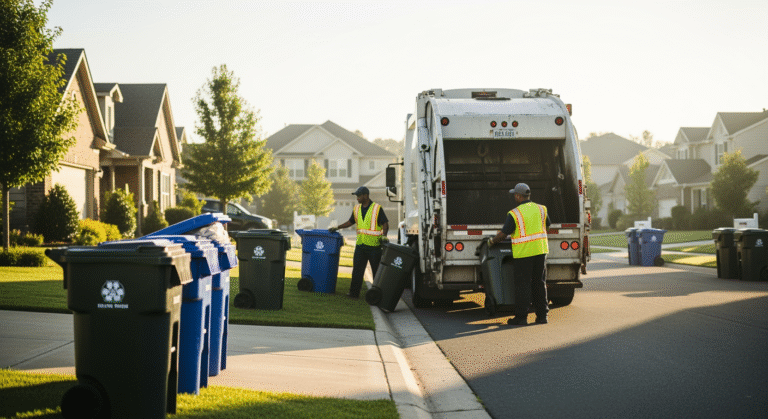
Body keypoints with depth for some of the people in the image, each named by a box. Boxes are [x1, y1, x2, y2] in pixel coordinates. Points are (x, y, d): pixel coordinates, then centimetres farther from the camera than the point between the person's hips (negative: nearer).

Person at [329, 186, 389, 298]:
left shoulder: (377, 208, -5)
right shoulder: (357, 208, 12)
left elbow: (385, 224, -6)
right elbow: (350, 222, 25)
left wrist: (384, 235, -22)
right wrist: (337, 227, 18)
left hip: (374, 246, -5)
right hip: (360, 245, 5)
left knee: (377, 270, 2)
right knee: (357, 270, 3)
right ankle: (354, 292, 8)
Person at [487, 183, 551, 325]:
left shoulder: (514, 214, -10)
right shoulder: (541, 209, 6)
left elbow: (503, 233, -7)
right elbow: (547, 224, 23)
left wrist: (492, 241, 10)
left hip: (523, 253, -5)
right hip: (540, 251, 5)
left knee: (522, 285, 0)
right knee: (539, 283, 11)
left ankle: (521, 317, 2)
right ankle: (542, 315, 13)